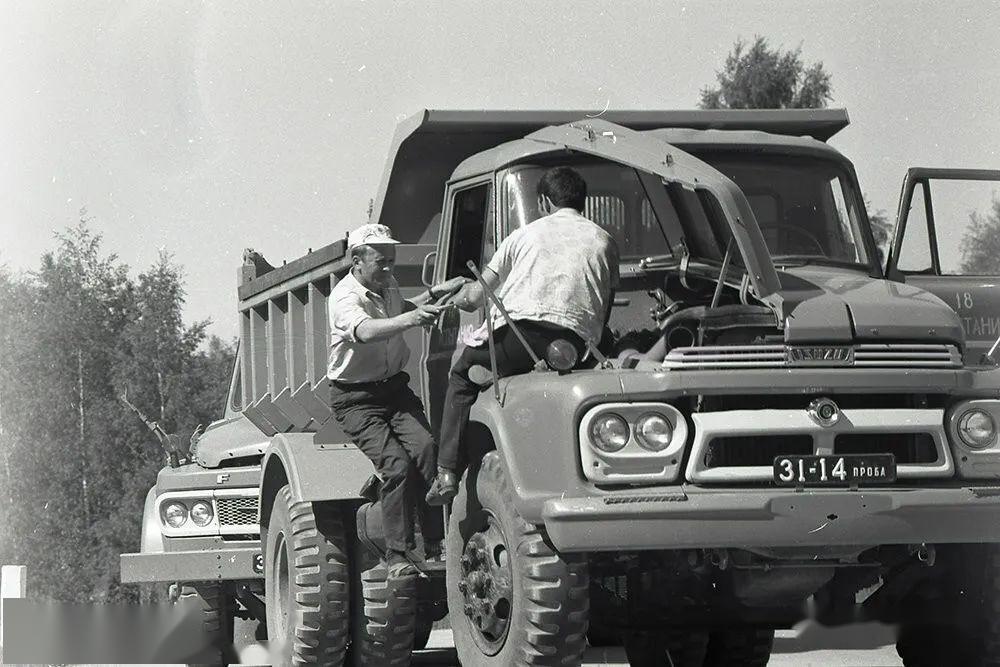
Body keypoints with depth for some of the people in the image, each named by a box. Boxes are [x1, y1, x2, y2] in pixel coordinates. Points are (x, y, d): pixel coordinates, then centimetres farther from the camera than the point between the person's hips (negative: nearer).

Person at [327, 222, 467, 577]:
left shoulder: (387, 284, 8)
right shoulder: (344, 298, -18)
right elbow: (365, 331, -42)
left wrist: (433, 294, 18)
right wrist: (410, 319, -56)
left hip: (395, 387, 6)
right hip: (356, 400, -6)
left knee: (425, 448, -20)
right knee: (396, 464, -23)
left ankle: (436, 542, -19)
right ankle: (397, 554, -15)